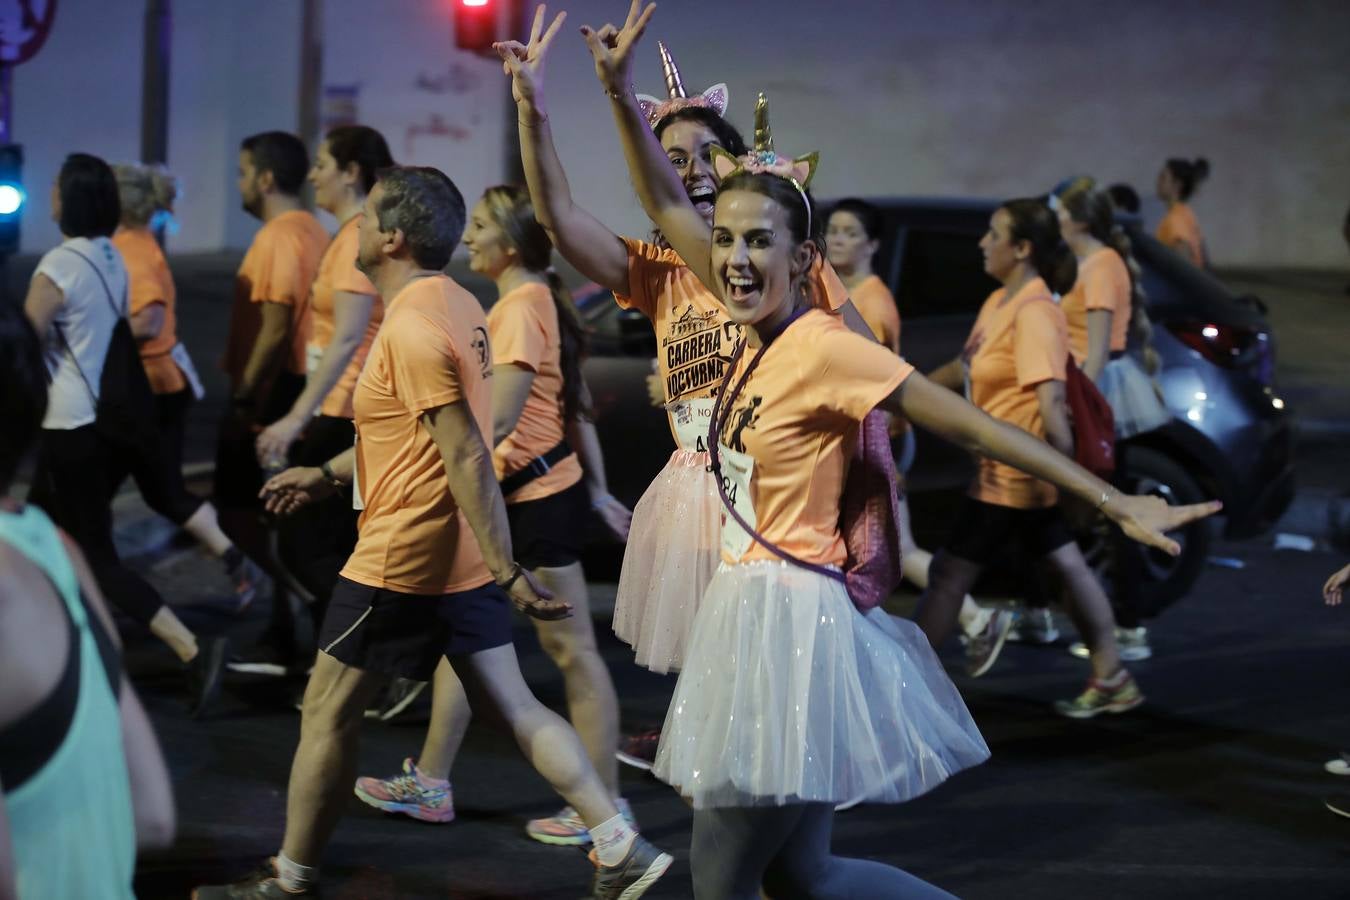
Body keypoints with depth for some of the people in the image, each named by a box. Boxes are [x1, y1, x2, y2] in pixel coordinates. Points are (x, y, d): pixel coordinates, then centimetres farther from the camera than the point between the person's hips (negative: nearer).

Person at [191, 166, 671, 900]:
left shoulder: (411, 326, -19)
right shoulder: (456, 304, 10)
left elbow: (467, 457, -24)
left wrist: (508, 573, -26)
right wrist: (326, 475, 28)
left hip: (402, 559, -9)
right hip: (462, 561, 9)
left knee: (328, 711, 6)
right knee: (513, 707, 10)